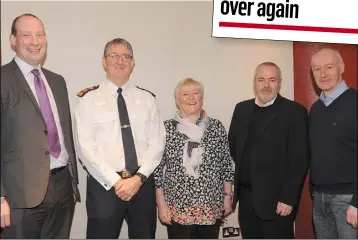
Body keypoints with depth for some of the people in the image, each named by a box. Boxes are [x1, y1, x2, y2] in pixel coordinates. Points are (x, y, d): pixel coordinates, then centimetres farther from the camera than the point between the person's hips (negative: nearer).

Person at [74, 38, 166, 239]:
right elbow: (86, 148, -8)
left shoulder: (147, 99, 7)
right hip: (104, 185, -2)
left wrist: (139, 177, -11)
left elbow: (157, 143, 1)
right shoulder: (89, 99, 0)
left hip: (143, 184, 3)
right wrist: (115, 181, -14)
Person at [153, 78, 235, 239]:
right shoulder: (166, 128, -4)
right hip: (178, 208, -2)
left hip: (212, 207, 2)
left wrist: (227, 197, 6)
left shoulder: (217, 127, 2)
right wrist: (161, 204, -5)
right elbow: (157, 168, -3)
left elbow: (226, 165, 6)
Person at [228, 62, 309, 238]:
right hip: (246, 196, 5)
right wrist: (243, 168, 9)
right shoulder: (241, 109, 8)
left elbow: (299, 160, -11)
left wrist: (288, 198, -14)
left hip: (276, 199, -5)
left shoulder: (294, 112, -8)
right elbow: (233, 144, 20)